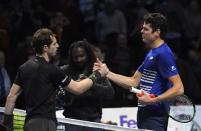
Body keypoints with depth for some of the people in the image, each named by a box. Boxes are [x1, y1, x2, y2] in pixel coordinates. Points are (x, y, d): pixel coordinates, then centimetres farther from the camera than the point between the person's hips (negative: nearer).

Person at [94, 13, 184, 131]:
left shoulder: (164, 54, -14)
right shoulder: (151, 53, 19)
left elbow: (179, 88, -20)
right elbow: (134, 82, 21)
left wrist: (153, 100, -24)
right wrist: (107, 73, 14)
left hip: (155, 116, -10)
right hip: (145, 112, 10)